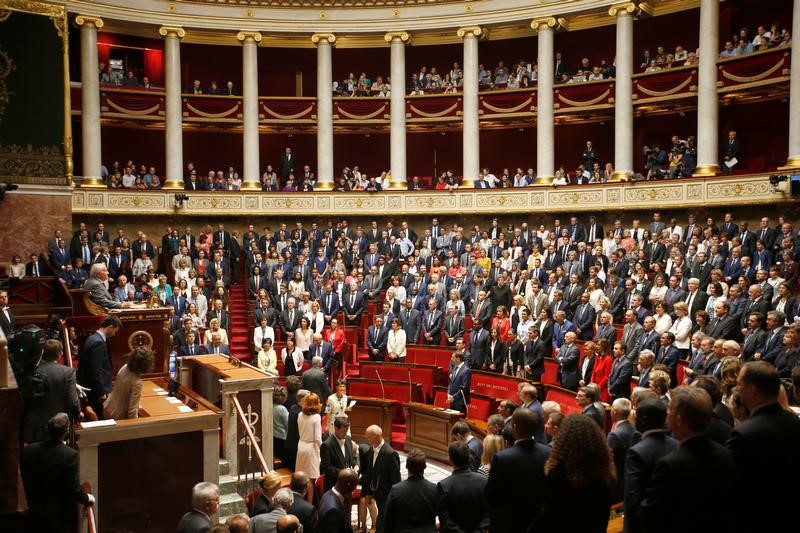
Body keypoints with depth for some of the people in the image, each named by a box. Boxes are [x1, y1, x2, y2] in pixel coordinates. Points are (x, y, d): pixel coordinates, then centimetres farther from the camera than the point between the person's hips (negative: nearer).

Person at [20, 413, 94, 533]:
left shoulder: (27, 451, -12)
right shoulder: (70, 455, -25)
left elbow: (26, 482, 1)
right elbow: (74, 488, -20)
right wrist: (87, 498, 0)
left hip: (35, 513, 4)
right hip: (60, 515, -4)